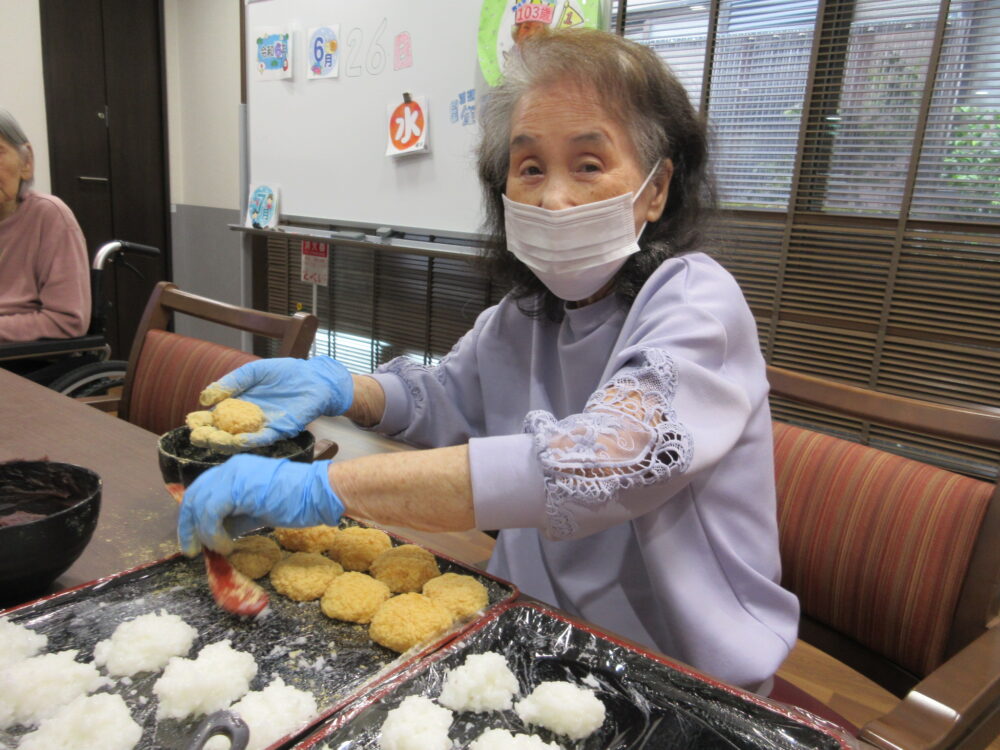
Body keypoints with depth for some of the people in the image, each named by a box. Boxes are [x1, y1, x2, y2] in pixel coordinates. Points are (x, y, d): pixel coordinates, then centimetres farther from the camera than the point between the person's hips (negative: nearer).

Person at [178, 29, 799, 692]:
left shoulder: (696, 305, -20)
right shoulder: (525, 311, 1)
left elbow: (593, 468, -35)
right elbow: (444, 398, 14)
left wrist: (321, 487, -34)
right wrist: (335, 386, -7)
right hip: (534, 639, 5)